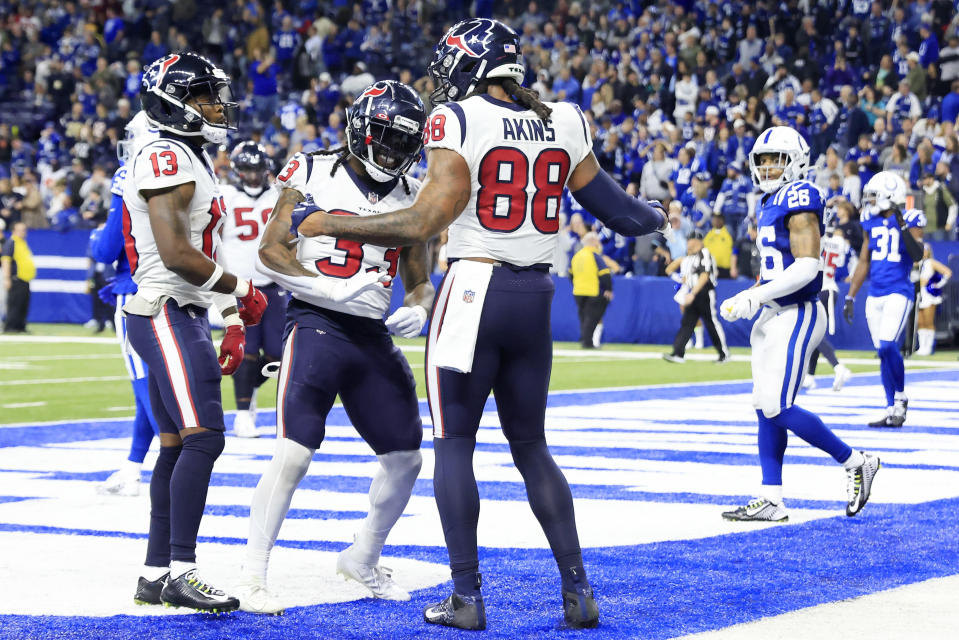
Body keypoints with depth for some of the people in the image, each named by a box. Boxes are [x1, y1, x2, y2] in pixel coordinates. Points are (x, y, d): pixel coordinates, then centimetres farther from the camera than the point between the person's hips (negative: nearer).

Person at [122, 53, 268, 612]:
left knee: (177, 445, 10)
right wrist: (242, 291, -12)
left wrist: (233, 325, 18)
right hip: (166, 314, -10)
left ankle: (156, 576, 13)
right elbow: (176, 255, -21)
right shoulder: (166, 161, -13)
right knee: (204, 437, -16)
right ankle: (180, 572, -15)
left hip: (184, 316, 10)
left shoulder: (197, 162, 19)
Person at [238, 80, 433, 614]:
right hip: (317, 326, -6)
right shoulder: (313, 174, -4)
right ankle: (254, 577, -7)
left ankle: (364, 557, 31)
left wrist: (418, 309, -9)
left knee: (406, 458, 8)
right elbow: (270, 254, -8)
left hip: (374, 335, 6)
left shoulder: (410, 198, 9)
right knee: (294, 454, -16)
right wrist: (333, 288, -21)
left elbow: (420, 280, 14)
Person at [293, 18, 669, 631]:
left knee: (454, 442, 5)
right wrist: (656, 218, 36)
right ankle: (578, 589, 12)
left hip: (474, 290, -5)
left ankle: (467, 596, 3)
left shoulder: (458, 123, -10)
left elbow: (423, 224, -15)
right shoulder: (563, 125, 6)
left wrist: (332, 225, -5)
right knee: (531, 443, 16)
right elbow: (615, 208, 12)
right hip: (536, 297, 5)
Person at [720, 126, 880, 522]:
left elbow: (806, 267, -21)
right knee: (766, 408, 7)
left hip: (796, 316, -10)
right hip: (773, 316, 10)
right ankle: (770, 500, 10)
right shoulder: (770, 205, 16)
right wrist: (742, 300, 15)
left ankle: (856, 463, 3)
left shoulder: (799, 198, -14)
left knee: (779, 408, -12)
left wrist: (755, 297, -21)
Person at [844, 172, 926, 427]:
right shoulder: (872, 223, 11)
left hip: (898, 293, -6)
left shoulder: (908, 221, -5)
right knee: (883, 352, 6)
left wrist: (903, 228, -26)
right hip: (875, 296, 6)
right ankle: (893, 408, 13)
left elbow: (917, 255, -17)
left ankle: (900, 399, 0)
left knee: (887, 347, -19)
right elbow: (863, 263, 17)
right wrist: (850, 297, 17)